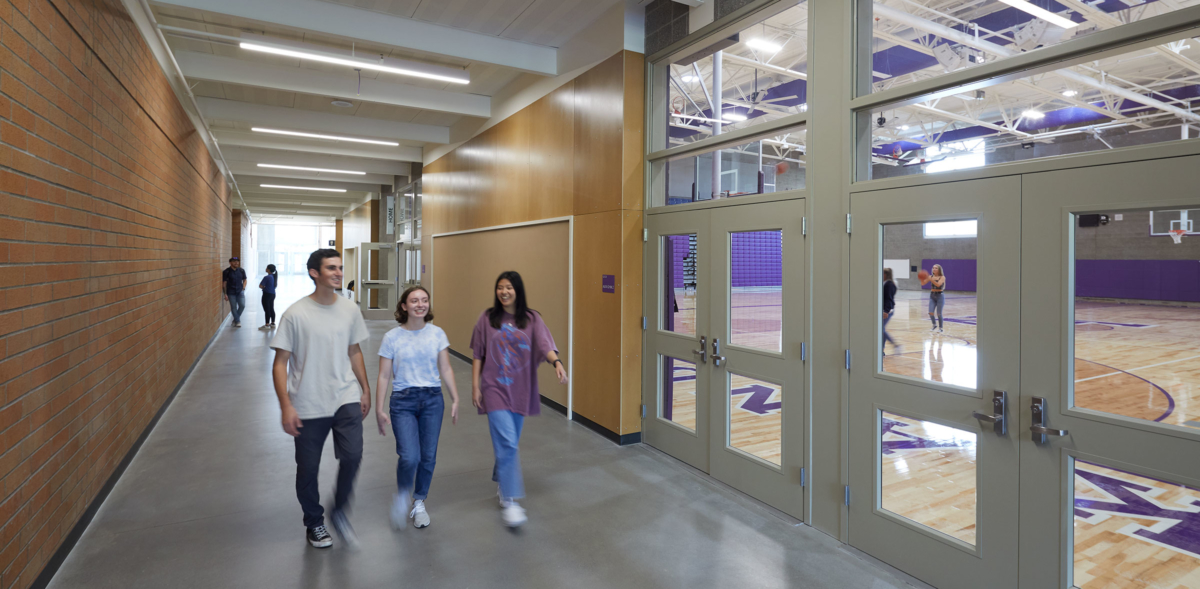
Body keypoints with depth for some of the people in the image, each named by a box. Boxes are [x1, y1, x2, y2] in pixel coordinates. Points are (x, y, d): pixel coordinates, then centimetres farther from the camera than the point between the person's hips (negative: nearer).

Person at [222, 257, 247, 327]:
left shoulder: (241, 271, 3)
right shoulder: (226, 272, -6)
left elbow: (244, 280, 16)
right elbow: (224, 283, -3)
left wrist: (243, 288, 2)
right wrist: (225, 294, -6)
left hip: (240, 291, 2)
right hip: (231, 292, -2)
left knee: (242, 305, -6)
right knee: (233, 307, 2)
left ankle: (235, 318, 18)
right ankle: (237, 321, 13)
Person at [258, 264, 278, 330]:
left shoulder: (267, 277, -20)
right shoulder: (275, 276, 4)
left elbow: (260, 286, -17)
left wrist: (264, 287, 4)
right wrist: (266, 287, 9)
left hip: (267, 294, -8)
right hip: (273, 294, 8)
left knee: (267, 310, -1)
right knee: (271, 309, 16)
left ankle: (267, 325, 4)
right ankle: (273, 323, 21)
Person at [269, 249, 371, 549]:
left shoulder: (350, 310, 3)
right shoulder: (295, 314, -9)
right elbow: (280, 363, -7)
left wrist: (365, 390, 13)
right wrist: (286, 406, -13)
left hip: (346, 399, 2)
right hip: (308, 406, -2)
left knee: (352, 455, -13)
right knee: (308, 469, 9)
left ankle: (339, 511, 14)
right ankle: (314, 522, 35)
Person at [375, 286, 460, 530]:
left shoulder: (437, 334, 2)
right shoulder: (392, 338, -4)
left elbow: (445, 370, 5)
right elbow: (384, 376, -1)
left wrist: (455, 399, 2)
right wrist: (379, 409, -3)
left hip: (432, 400, 2)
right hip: (402, 401, -2)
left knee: (428, 457, 7)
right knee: (409, 457, -14)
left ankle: (419, 504, 31)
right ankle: (402, 496, 19)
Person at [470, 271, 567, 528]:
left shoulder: (531, 319, 1)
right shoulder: (487, 318, 0)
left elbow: (544, 343, -15)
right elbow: (478, 355, 3)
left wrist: (556, 362, -34)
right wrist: (475, 385, 0)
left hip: (521, 389, 2)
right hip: (495, 388, -2)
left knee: (509, 443, 15)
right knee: (507, 442, -12)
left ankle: (502, 484, 40)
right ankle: (509, 501, -6)